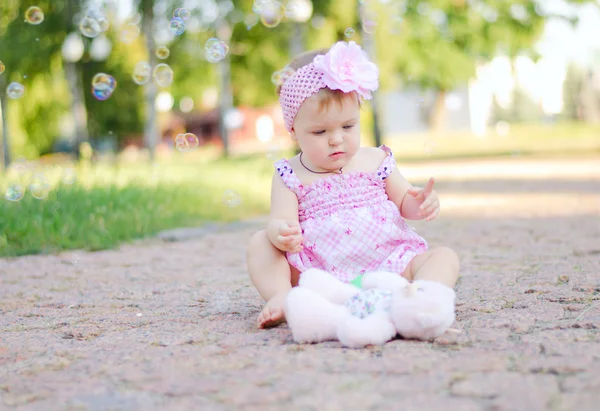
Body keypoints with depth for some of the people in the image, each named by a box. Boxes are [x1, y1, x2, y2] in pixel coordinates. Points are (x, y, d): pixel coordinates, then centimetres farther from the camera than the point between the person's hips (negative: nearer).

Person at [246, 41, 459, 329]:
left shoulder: (376, 161, 11)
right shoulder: (289, 176, 4)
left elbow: (403, 201, 19)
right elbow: (281, 221, -5)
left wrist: (421, 202, -6)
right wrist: (280, 233, -31)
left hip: (386, 266, 2)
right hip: (316, 271, -1)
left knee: (444, 256, -17)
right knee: (259, 244, -15)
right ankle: (283, 298, -37)